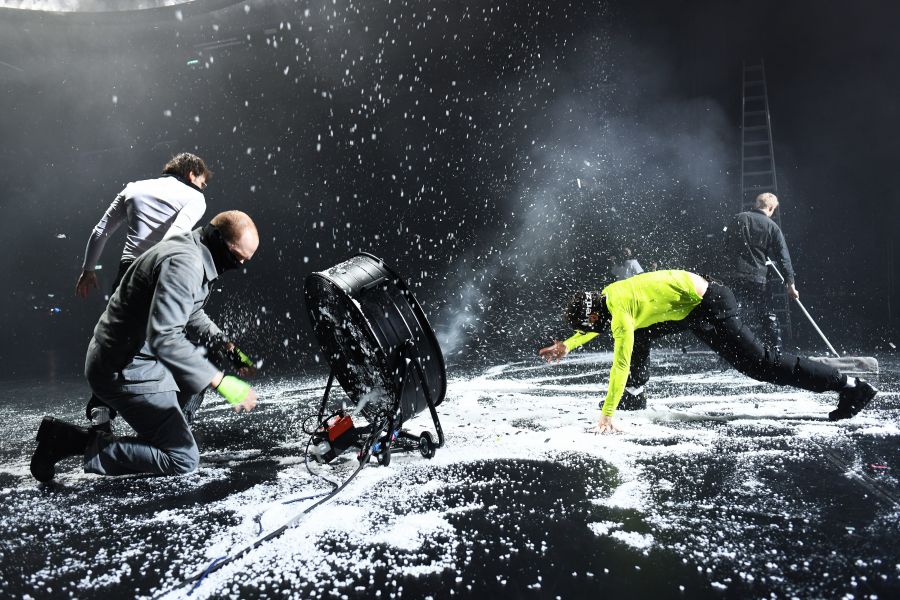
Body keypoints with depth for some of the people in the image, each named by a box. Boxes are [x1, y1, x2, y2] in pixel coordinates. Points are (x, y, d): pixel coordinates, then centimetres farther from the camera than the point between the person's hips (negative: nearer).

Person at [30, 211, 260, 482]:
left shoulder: (189, 253, 10)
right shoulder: (183, 263, -23)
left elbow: (193, 317, 23)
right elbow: (164, 338, -34)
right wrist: (220, 381, -33)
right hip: (129, 371, -10)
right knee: (183, 459, -9)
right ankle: (85, 444, -7)